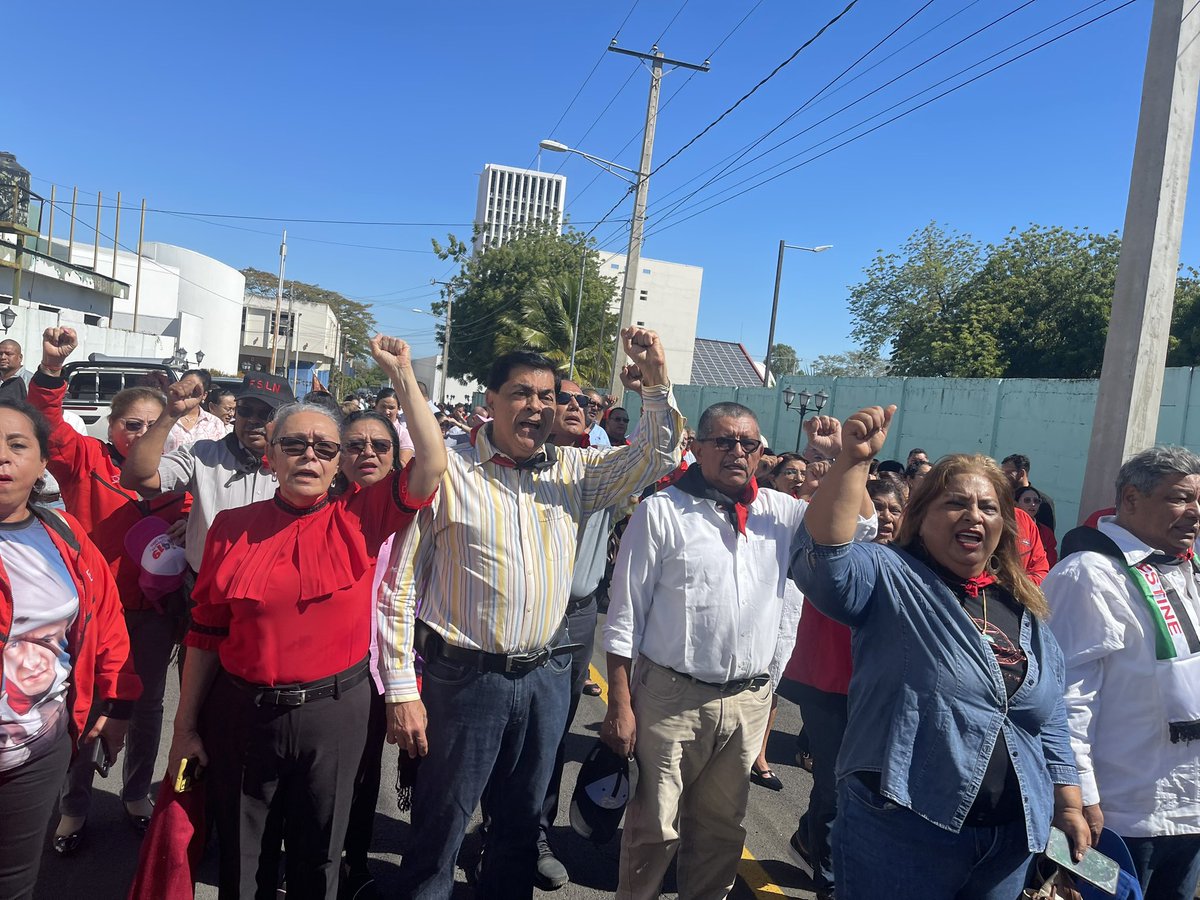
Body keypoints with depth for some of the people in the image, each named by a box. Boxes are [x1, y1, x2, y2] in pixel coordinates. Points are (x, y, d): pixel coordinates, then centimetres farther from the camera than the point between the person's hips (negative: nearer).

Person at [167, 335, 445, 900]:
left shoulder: (359, 520, -6)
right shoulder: (233, 527, -2)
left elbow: (432, 466, -17)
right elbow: (206, 631, 3)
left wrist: (401, 373, -16)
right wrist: (185, 726, 6)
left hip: (334, 712, -1)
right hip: (242, 714, 1)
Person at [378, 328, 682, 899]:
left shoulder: (572, 471, 4)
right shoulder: (447, 472, -9)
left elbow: (656, 458, 3)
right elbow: (401, 584, -8)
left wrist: (657, 386, -14)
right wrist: (400, 690, -10)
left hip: (547, 675, 4)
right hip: (464, 676, -4)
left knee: (522, 821, 21)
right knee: (440, 827, 11)